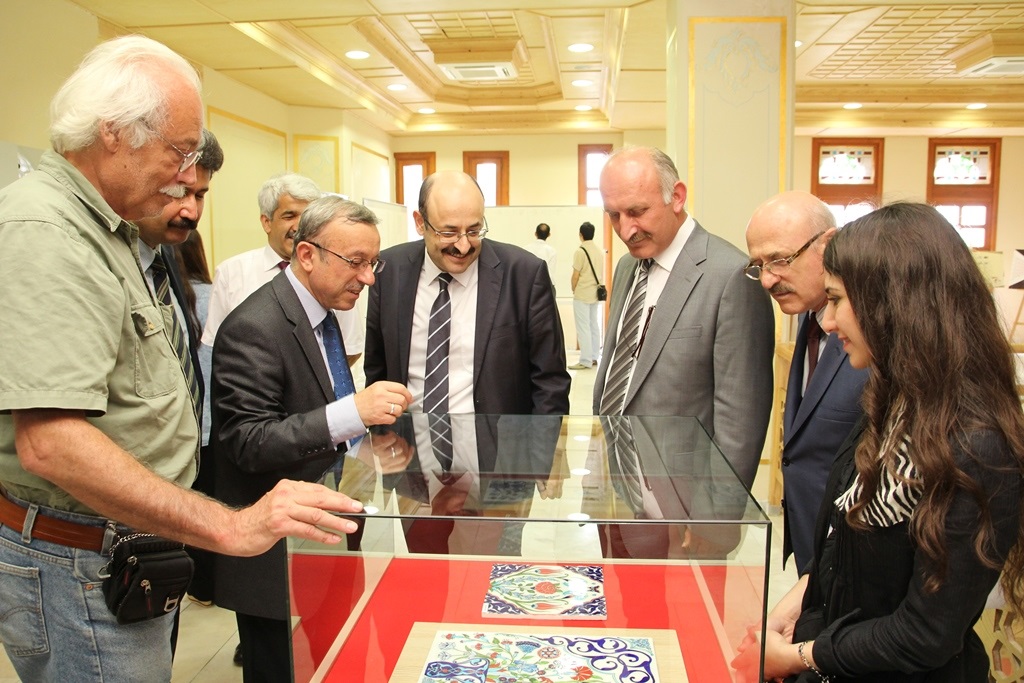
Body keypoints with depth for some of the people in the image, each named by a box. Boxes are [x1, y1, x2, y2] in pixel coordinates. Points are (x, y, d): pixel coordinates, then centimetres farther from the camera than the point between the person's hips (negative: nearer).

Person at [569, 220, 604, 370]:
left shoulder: (580, 251, -13)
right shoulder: (600, 251, 8)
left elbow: (575, 275, -12)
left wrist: (573, 290, 3)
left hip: (582, 295, -7)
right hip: (596, 293, 7)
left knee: (583, 328, -4)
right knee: (594, 326, 13)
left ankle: (586, 361, -5)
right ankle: (594, 357, 19)